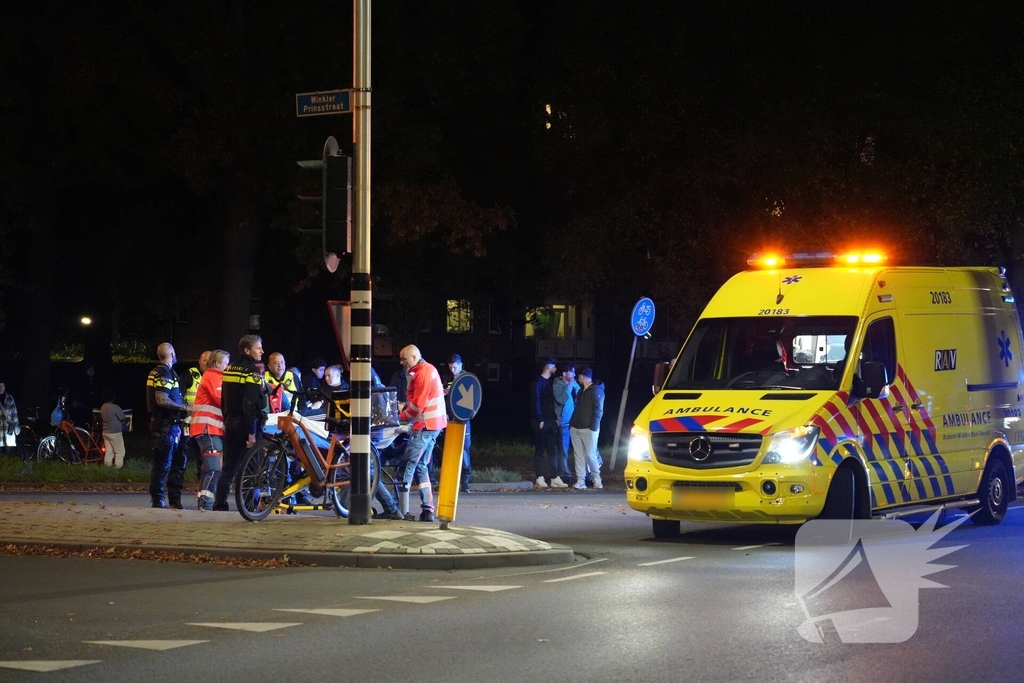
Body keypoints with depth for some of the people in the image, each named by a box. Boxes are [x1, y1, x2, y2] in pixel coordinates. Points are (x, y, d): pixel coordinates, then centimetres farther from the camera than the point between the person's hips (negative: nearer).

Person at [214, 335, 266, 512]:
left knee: (228, 467, 10)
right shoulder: (252, 371, -13)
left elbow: (223, 401, 16)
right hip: (245, 424, -8)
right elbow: (250, 404, -20)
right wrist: (251, 432, -21)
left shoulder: (229, 370, 12)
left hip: (230, 423, 8)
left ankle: (219, 504, 8)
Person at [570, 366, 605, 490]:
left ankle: (596, 478, 12)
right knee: (579, 455, 3)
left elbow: (598, 410, -11)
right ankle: (580, 481, 3)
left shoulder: (596, 390, -6)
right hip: (576, 428, 8)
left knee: (590, 454, -5)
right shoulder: (581, 391, 19)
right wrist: (572, 424, 11)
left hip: (589, 429, -8)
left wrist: (594, 427, -17)